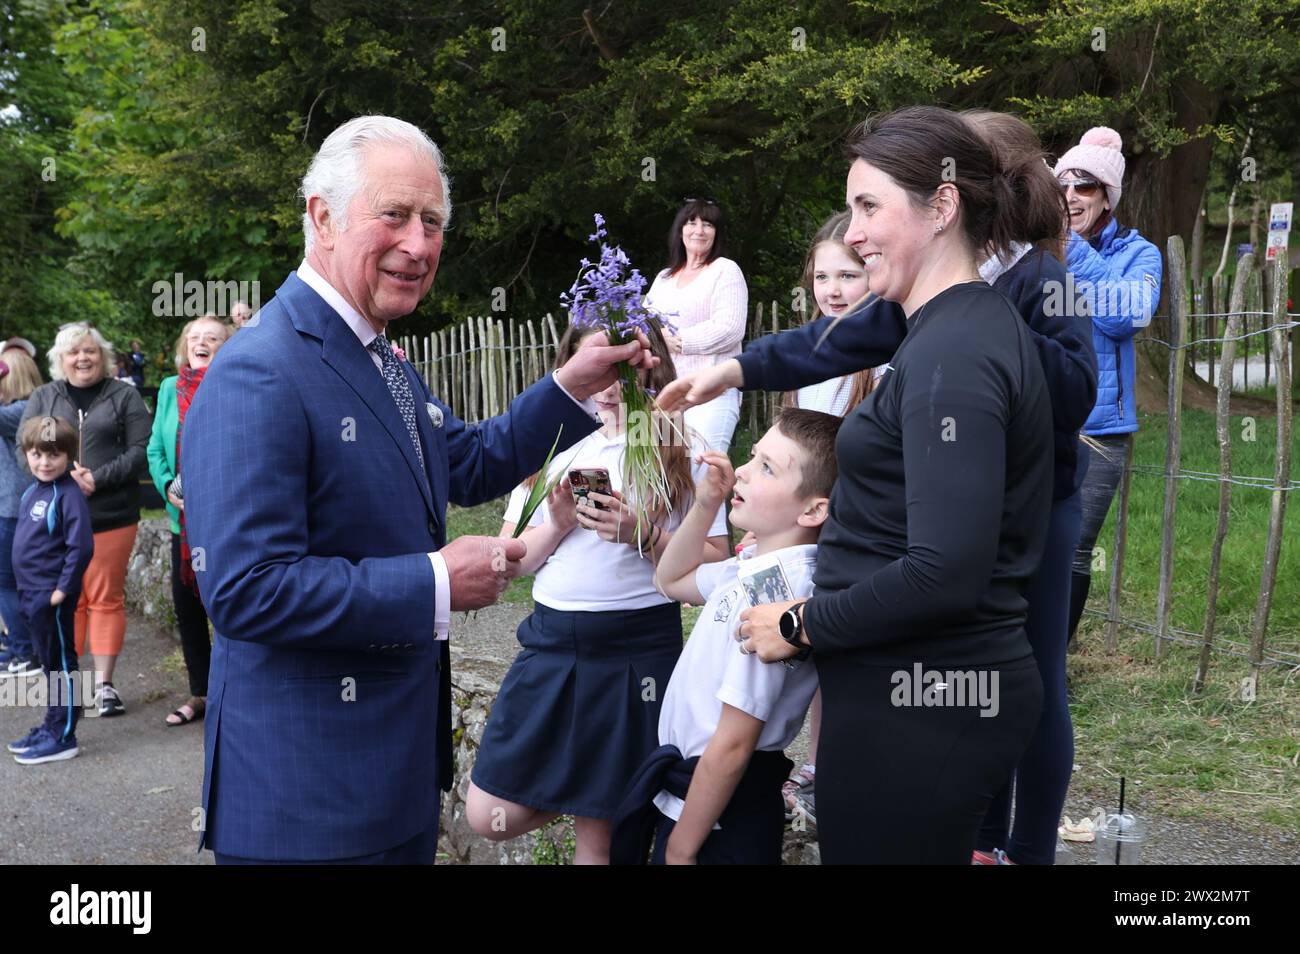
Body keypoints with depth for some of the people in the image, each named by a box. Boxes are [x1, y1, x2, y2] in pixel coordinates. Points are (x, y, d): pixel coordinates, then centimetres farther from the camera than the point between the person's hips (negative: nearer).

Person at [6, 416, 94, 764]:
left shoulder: (68, 495, -16)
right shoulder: (32, 491, 11)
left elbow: (81, 546, -21)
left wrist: (63, 588, -19)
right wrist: (27, 587, 16)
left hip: (53, 596, -9)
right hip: (32, 593, 9)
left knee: (61, 664, 1)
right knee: (50, 664, 18)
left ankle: (63, 738, 8)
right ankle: (51, 728, 29)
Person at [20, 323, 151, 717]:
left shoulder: (124, 396, 6)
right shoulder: (42, 397, 13)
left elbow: (140, 451, -2)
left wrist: (99, 479, -15)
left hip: (111, 516, -2)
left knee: (106, 598, 2)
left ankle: (104, 683, 8)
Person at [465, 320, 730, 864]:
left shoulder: (680, 449, -2)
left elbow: (716, 564, -6)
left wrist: (643, 535, -19)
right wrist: (557, 524, -11)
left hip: (639, 649, -3)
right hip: (550, 641, 4)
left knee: (599, 835, 7)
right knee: (489, 816, 5)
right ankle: (574, 795, 29)